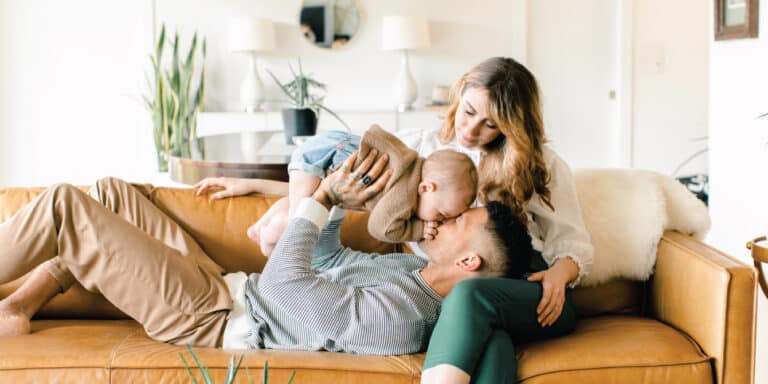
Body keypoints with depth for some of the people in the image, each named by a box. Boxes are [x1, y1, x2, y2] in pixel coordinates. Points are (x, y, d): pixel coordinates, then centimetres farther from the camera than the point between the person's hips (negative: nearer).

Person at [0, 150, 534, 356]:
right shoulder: (415, 269, 2)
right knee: (111, 194, 15)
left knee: (64, 204, -12)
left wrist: (323, 199, -17)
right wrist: (338, 205, -1)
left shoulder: (396, 314, -29)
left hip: (209, 320, -10)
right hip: (226, 285, 10)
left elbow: (284, 282, -27)